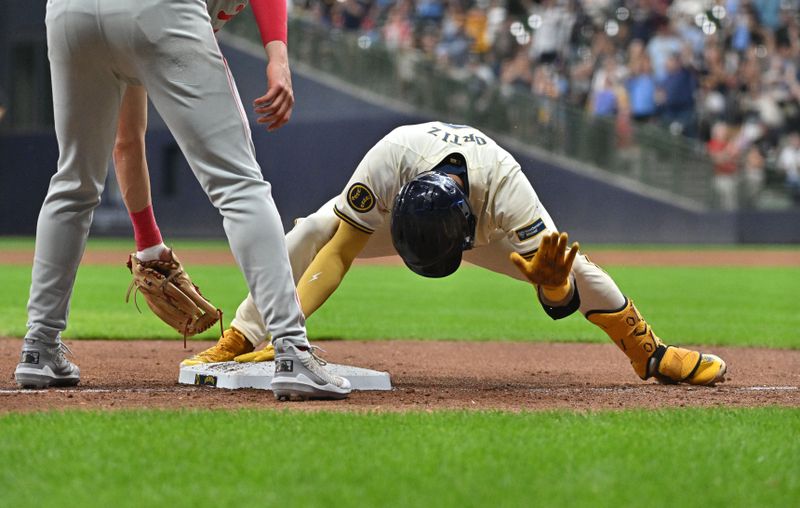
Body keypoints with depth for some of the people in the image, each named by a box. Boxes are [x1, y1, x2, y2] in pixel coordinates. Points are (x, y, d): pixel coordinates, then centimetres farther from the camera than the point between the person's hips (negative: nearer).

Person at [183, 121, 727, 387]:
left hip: (487, 225, 1)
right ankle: (234, 347, -20)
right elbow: (340, 249, -40)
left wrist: (552, 280, -67)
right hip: (392, 211, 0)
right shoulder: (387, 160, -43)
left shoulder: (507, 190, -43)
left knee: (569, 265, -18)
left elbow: (562, 300, -42)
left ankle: (651, 353, 4)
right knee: (311, 233, -28)